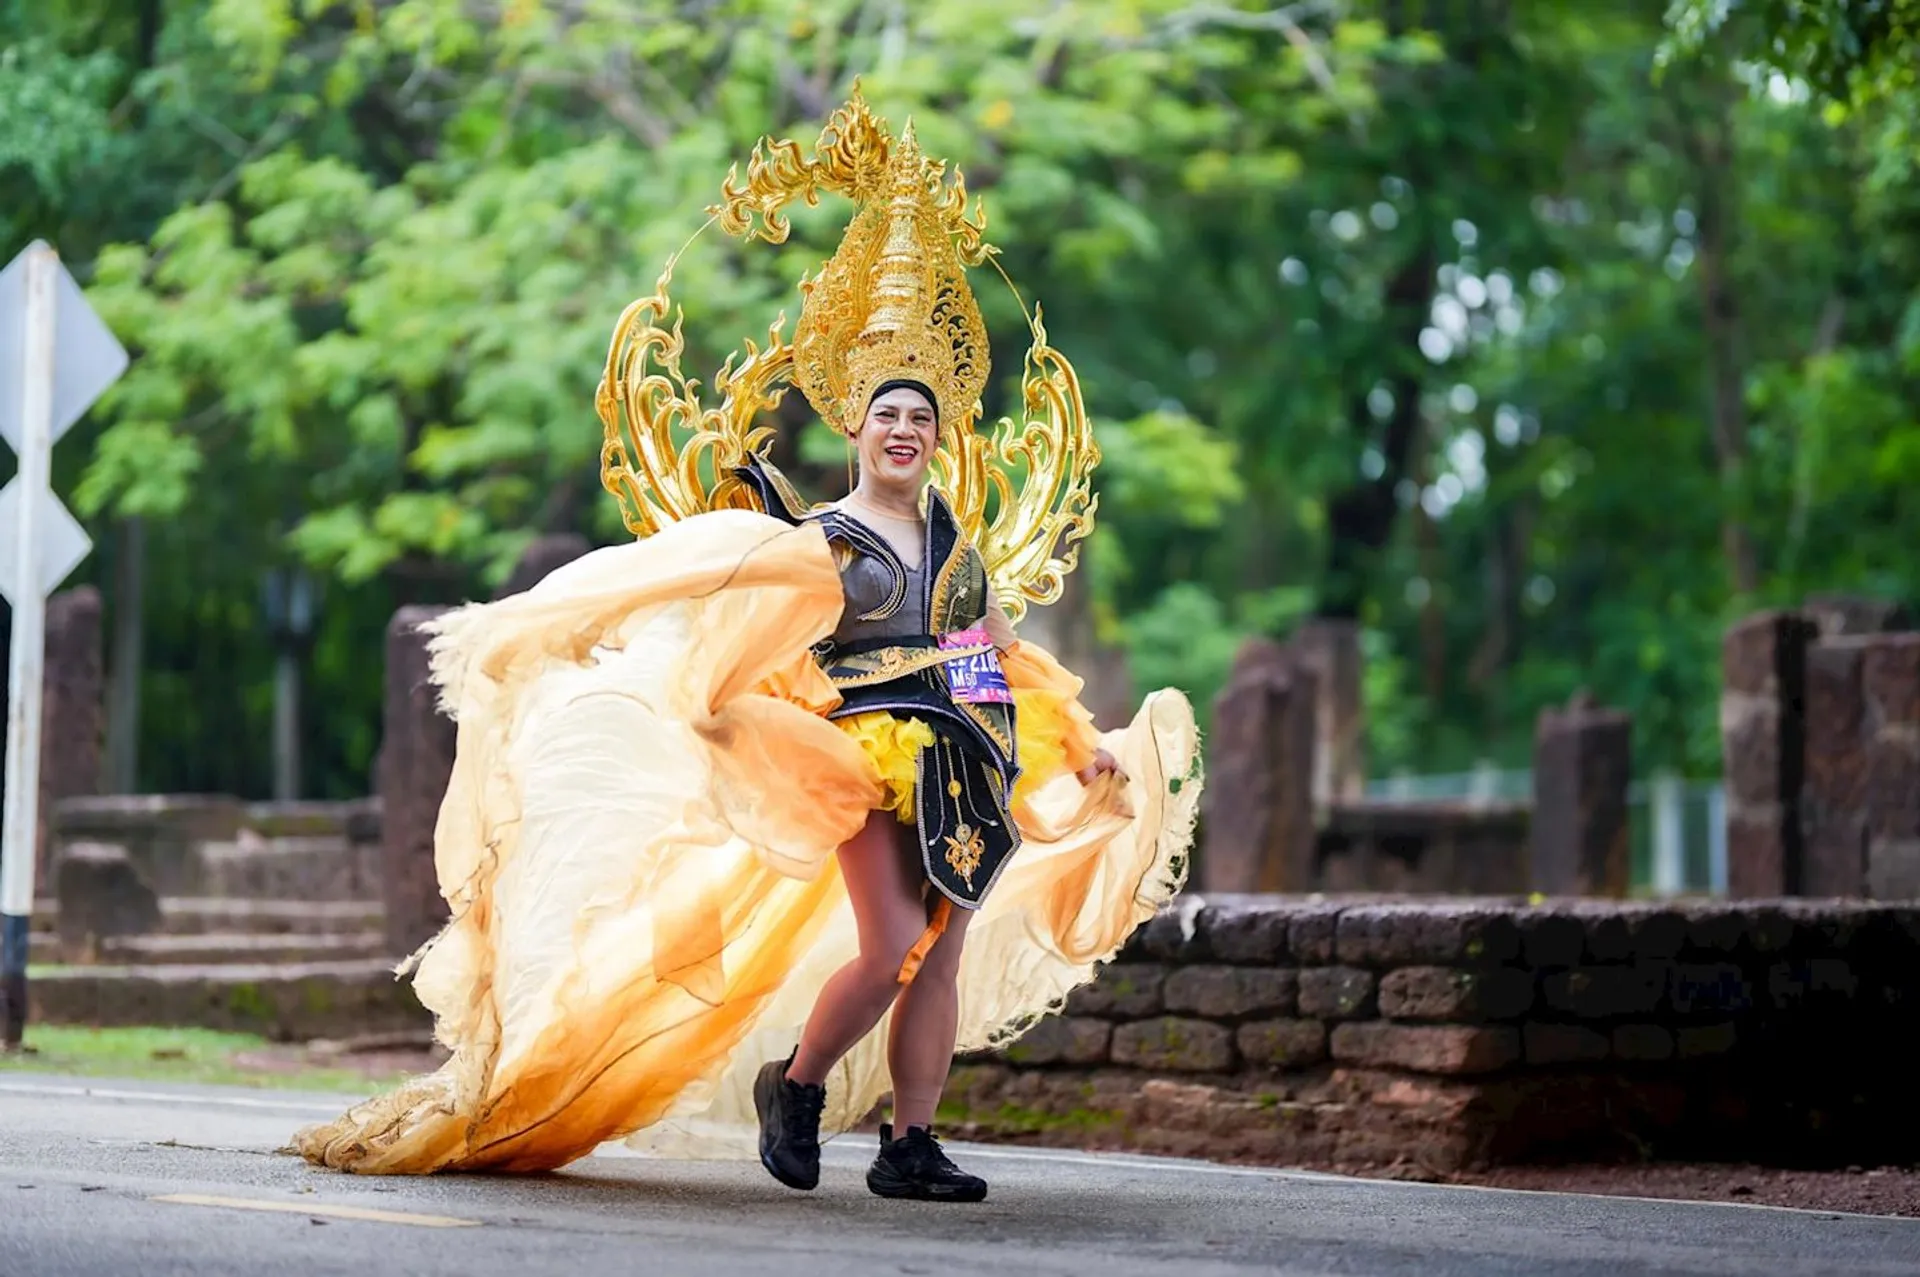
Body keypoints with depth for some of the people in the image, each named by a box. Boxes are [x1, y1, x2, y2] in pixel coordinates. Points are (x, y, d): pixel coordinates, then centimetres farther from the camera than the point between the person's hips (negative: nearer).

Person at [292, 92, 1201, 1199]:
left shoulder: (962, 535, 16)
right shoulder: (815, 542, 1)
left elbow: (1009, 655, 20)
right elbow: (757, 644, -8)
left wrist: (1083, 745, 16)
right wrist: (710, 705, -27)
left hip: (971, 767, 5)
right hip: (869, 757, -5)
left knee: (943, 959, 1)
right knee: (891, 949, -17)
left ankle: (911, 1145, 7)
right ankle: (793, 1084, 6)